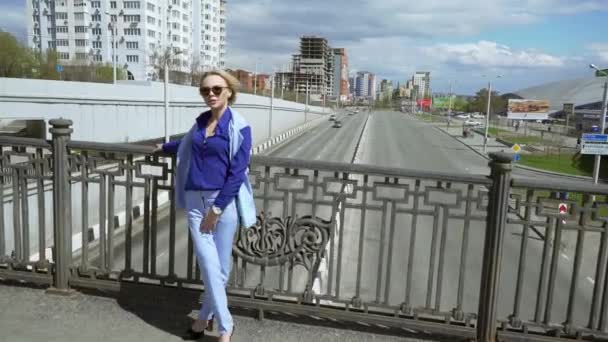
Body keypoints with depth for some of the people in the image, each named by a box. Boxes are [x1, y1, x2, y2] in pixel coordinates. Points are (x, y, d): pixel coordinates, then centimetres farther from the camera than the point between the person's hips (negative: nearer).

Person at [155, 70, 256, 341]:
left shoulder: (239, 127, -7)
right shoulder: (201, 121, 10)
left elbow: (237, 173, -12)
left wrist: (217, 208, -14)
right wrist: (165, 147, 49)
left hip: (224, 201, -4)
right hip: (195, 200, 5)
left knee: (221, 266, 5)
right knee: (209, 264, 0)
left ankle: (206, 317, 24)